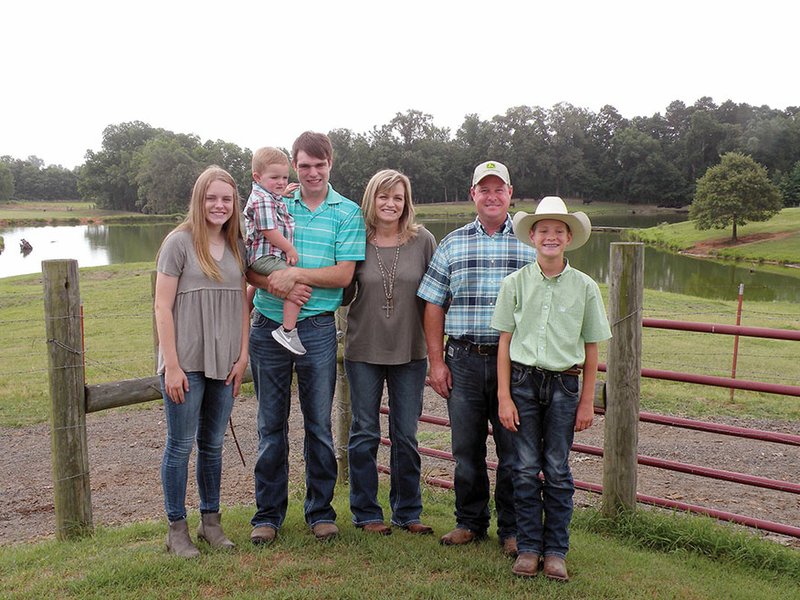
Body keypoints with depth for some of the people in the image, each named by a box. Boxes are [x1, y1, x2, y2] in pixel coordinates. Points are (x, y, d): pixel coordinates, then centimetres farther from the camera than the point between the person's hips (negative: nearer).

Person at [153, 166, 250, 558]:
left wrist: (242, 357, 4)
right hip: (185, 363, -5)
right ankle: (177, 529, 17)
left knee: (213, 445, 14)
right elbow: (163, 307, -9)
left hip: (224, 363, 5)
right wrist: (171, 365, -13)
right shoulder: (179, 242, -7)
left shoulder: (237, 246, 8)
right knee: (180, 445, 4)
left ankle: (211, 521, 27)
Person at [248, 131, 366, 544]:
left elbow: (344, 274, -7)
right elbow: (248, 266, 3)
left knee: (319, 424, 7)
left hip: (317, 327, -2)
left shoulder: (347, 213, 2)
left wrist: (296, 273, -17)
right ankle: (268, 513, 22)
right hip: (268, 325, 2)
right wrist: (276, 286, -15)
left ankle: (321, 510, 22)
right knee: (271, 424, 9)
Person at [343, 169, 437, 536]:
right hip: (364, 351, 0)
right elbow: (344, 295, 6)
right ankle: (366, 513, 23)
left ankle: (407, 512, 25)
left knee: (406, 435, 10)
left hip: (409, 352, 0)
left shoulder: (422, 240, -1)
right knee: (364, 434, 8)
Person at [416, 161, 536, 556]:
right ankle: (470, 522, 27)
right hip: (463, 359, 1)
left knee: (514, 451, 5)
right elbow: (434, 305, 7)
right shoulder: (452, 244, 9)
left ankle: (512, 530, 21)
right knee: (466, 449, 10)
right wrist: (436, 361, 1)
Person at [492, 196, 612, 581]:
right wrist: (504, 397, -3)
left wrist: (587, 402, 4)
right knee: (526, 470, 5)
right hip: (523, 380, 0)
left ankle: (556, 550, 20)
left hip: (564, 384, 0)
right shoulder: (515, 283, 0)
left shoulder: (585, 287, 1)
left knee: (557, 470, 7)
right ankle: (528, 547, 19)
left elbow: (591, 349, 5)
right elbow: (505, 342, 1)